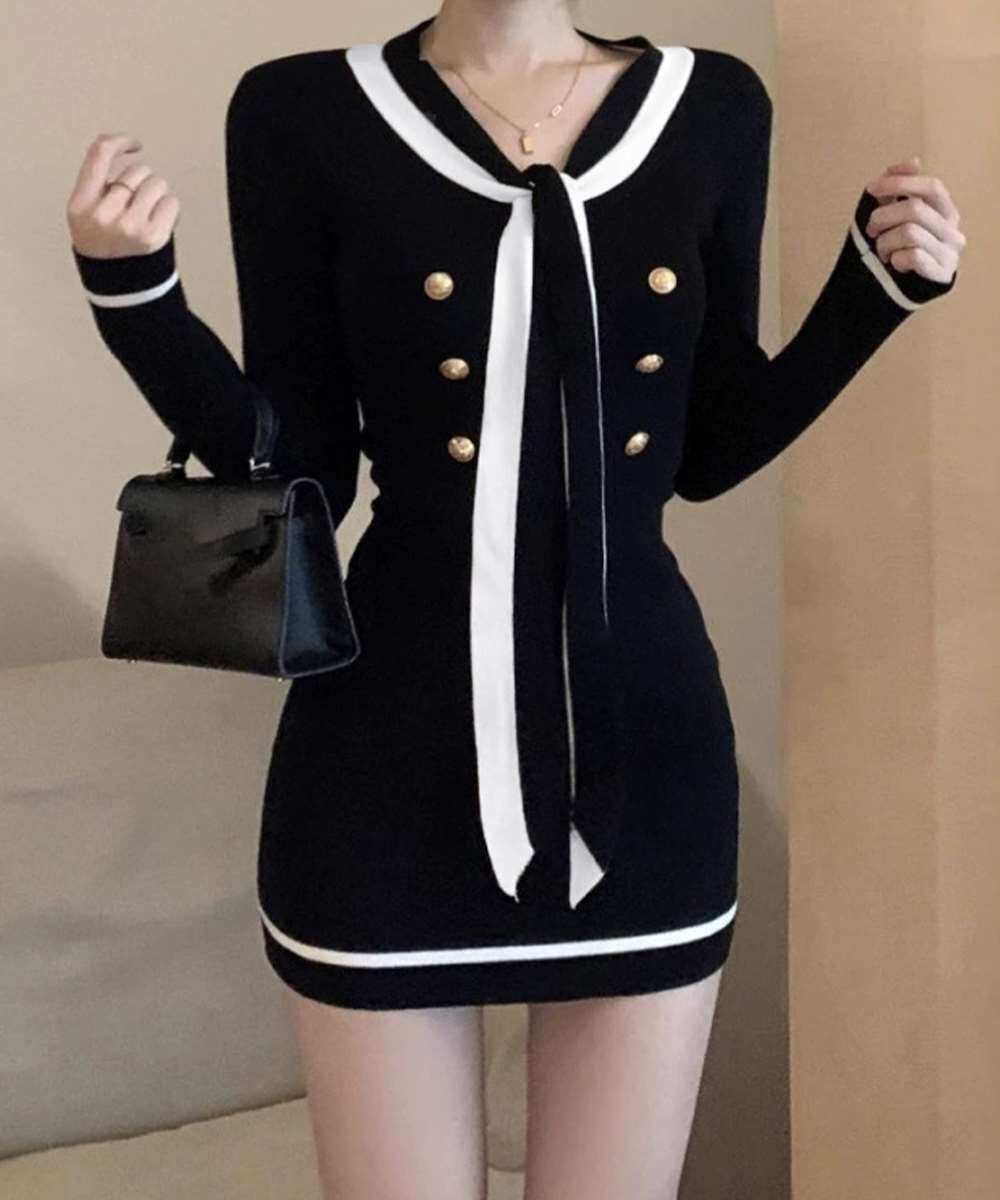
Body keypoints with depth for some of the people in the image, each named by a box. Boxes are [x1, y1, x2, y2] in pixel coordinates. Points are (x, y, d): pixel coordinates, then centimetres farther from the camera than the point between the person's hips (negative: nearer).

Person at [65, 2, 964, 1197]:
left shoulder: (713, 105, 5)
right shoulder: (302, 111, -2)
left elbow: (709, 451, 10)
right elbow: (299, 474, -2)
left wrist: (880, 286, 1)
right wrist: (133, 291, -13)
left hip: (643, 734, 3)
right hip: (391, 751, -2)